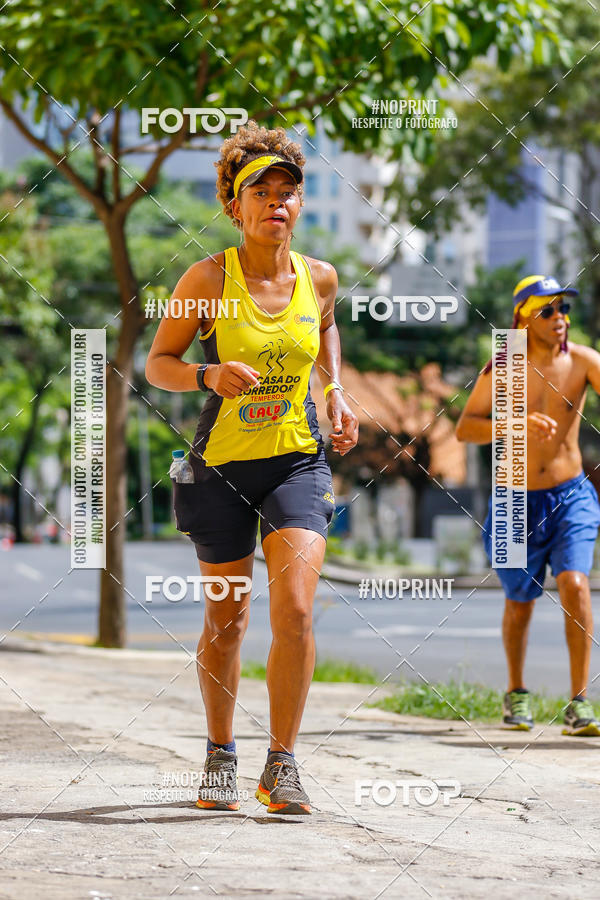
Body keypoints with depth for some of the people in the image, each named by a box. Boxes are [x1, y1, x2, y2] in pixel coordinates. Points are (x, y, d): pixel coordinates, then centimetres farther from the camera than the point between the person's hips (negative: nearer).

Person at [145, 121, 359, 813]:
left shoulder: (319, 277, -1)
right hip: (222, 464, -1)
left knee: (294, 608, -16)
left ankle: (282, 765, -5)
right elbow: (157, 363, -3)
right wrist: (209, 375, -22)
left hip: (299, 461, 1)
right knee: (226, 619, 9)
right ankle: (221, 757, 29)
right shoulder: (209, 278, -10)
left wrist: (336, 392, 9)